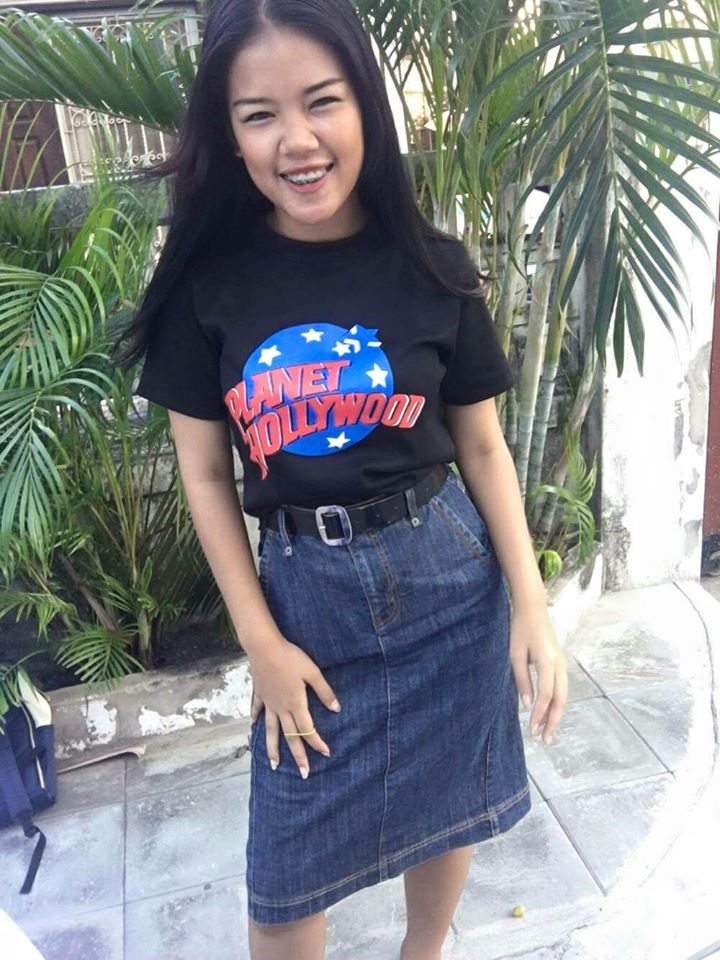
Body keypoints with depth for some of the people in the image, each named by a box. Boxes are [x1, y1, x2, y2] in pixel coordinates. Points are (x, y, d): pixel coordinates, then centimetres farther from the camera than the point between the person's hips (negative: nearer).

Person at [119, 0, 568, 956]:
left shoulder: (432, 267, -6)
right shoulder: (208, 281, -8)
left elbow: (483, 447, 0)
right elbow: (204, 473, -3)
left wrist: (531, 606, -3)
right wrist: (261, 642, -5)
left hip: (449, 573, 1)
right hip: (306, 589, 0)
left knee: (446, 805, 20)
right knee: (286, 862, 11)